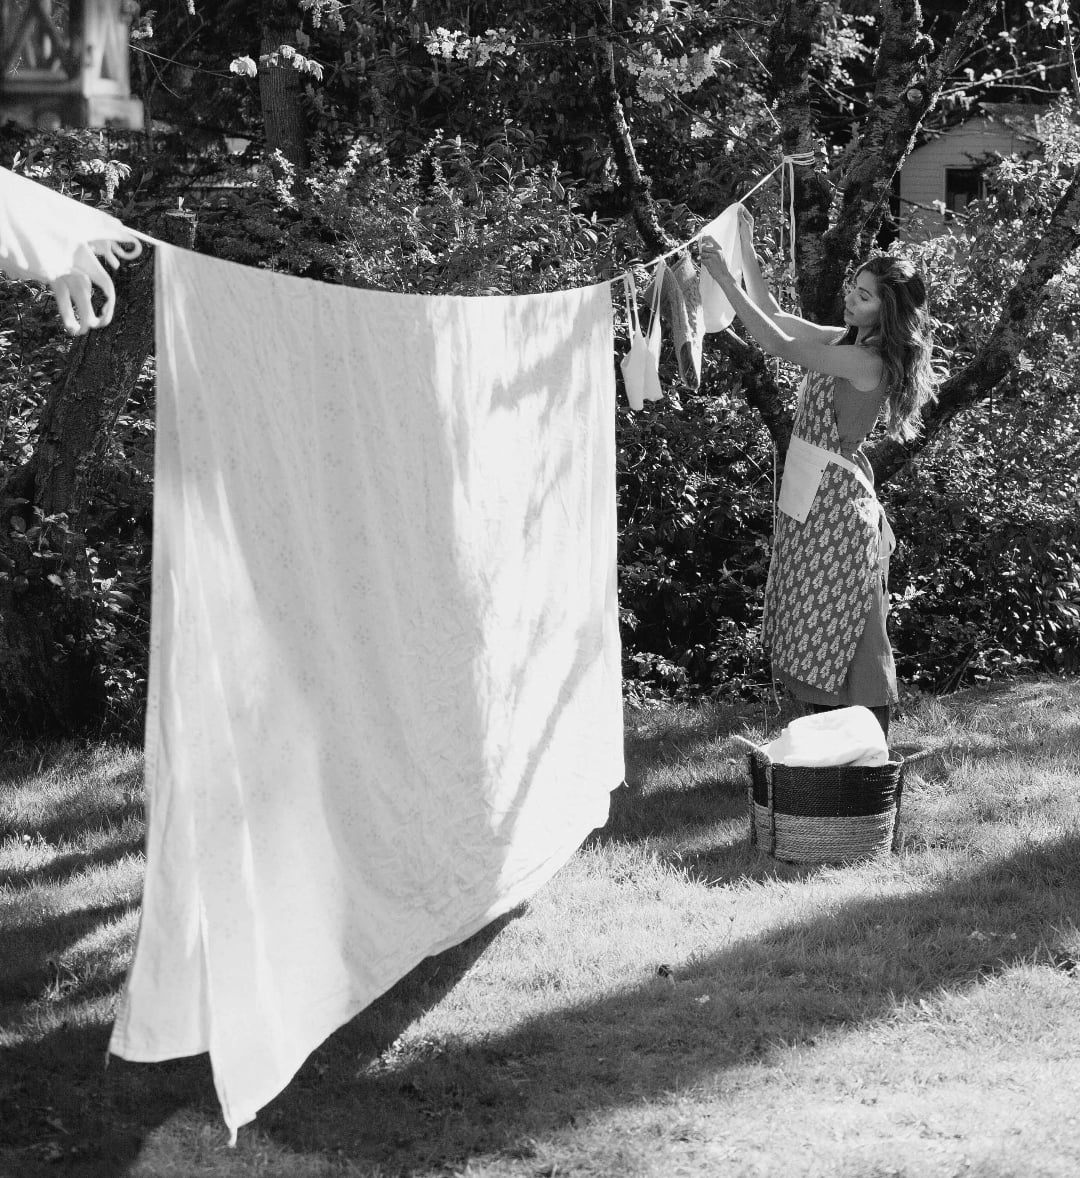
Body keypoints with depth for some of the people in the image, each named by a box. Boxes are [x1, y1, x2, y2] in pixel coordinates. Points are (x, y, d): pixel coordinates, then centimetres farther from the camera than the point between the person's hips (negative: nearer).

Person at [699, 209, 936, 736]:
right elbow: (776, 320, 15)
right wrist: (747, 254, 5)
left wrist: (725, 281, -21)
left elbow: (781, 346, -22)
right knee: (810, 624, 13)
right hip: (810, 492, 9)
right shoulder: (846, 342, 8)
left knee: (839, 630, -3)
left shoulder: (869, 363, -20)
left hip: (835, 499, -9)